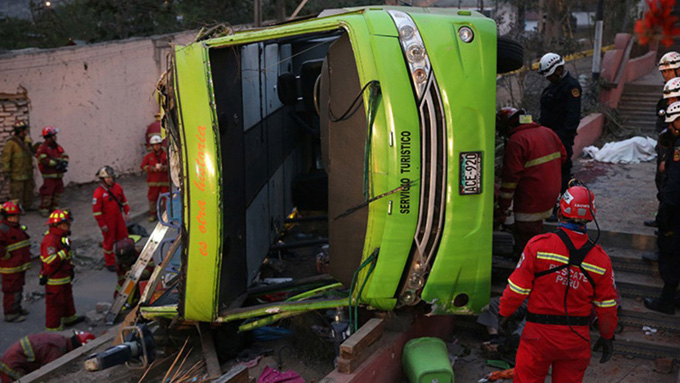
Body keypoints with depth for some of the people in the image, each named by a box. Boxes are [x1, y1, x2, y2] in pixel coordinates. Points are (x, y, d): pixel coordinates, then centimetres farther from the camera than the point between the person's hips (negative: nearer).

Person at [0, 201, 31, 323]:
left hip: (20, 265, 10)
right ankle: (10, 314, 7)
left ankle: (17, 308, 36)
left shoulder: (18, 227, 12)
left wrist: (27, 253, 19)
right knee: (11, 290, -2)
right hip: (10, 268, -10)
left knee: (18, 287, 21)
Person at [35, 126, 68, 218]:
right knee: (47, 192, -5)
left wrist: (64, 163, -12)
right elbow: (44, 160, -21)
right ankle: (44, 209, 4)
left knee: (58, 192, 14)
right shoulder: (42, 148, -11)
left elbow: (65, 156, 10)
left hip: (59, 175, 7)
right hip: (49, 176, -7)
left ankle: (54, 207, 27)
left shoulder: (58, 147, 12)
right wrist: (57, 163, -22)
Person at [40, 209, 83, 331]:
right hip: (54, 280, -11)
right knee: (55, 303, 0)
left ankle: (70, 318, 45)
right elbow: (50, 261, -35)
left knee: (67, 298, 27)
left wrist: (70, 268, 24)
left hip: (64, 277, 11)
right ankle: (53, 327, 10)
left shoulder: (62, 237, 9)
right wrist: (64, 251, -34)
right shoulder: (50, 240, -25)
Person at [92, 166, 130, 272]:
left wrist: (126, 211, 7)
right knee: (109, 241, 7)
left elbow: (123, 200, 13)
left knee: (123, 238, 14)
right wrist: (102, 225, -16)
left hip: (119, 217, 5)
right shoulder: (98, 192, -19)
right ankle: (110, 263, 23)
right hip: (107, 221, -5)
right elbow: (96, 210, -17)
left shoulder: (117, 187, -2)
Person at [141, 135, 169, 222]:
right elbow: (143, 166, 1)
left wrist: (163, 168, -17)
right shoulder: (148, 156, 7)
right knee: (152, 198, 3)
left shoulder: (166, 155, 3)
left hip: (165, 181, -1)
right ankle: (152, 214, 13)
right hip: (153, 181, 1)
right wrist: (153, 169, -13)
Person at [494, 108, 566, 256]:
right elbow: (563, 156, 19)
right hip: (551, 197, 9)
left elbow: (510, 177, -19)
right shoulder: (548, 132, 8)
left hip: (530, 200, -9)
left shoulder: (516, 142, -18)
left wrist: (503, 208, -14)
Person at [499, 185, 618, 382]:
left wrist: (503, 314, 5)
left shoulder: (539, 245, -15)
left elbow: (517, 290, -11)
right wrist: (607, 336, 18)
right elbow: (607, 306, 3)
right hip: (577, 339, 3)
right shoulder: (600, 259, -4)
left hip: (539, 333, -3)